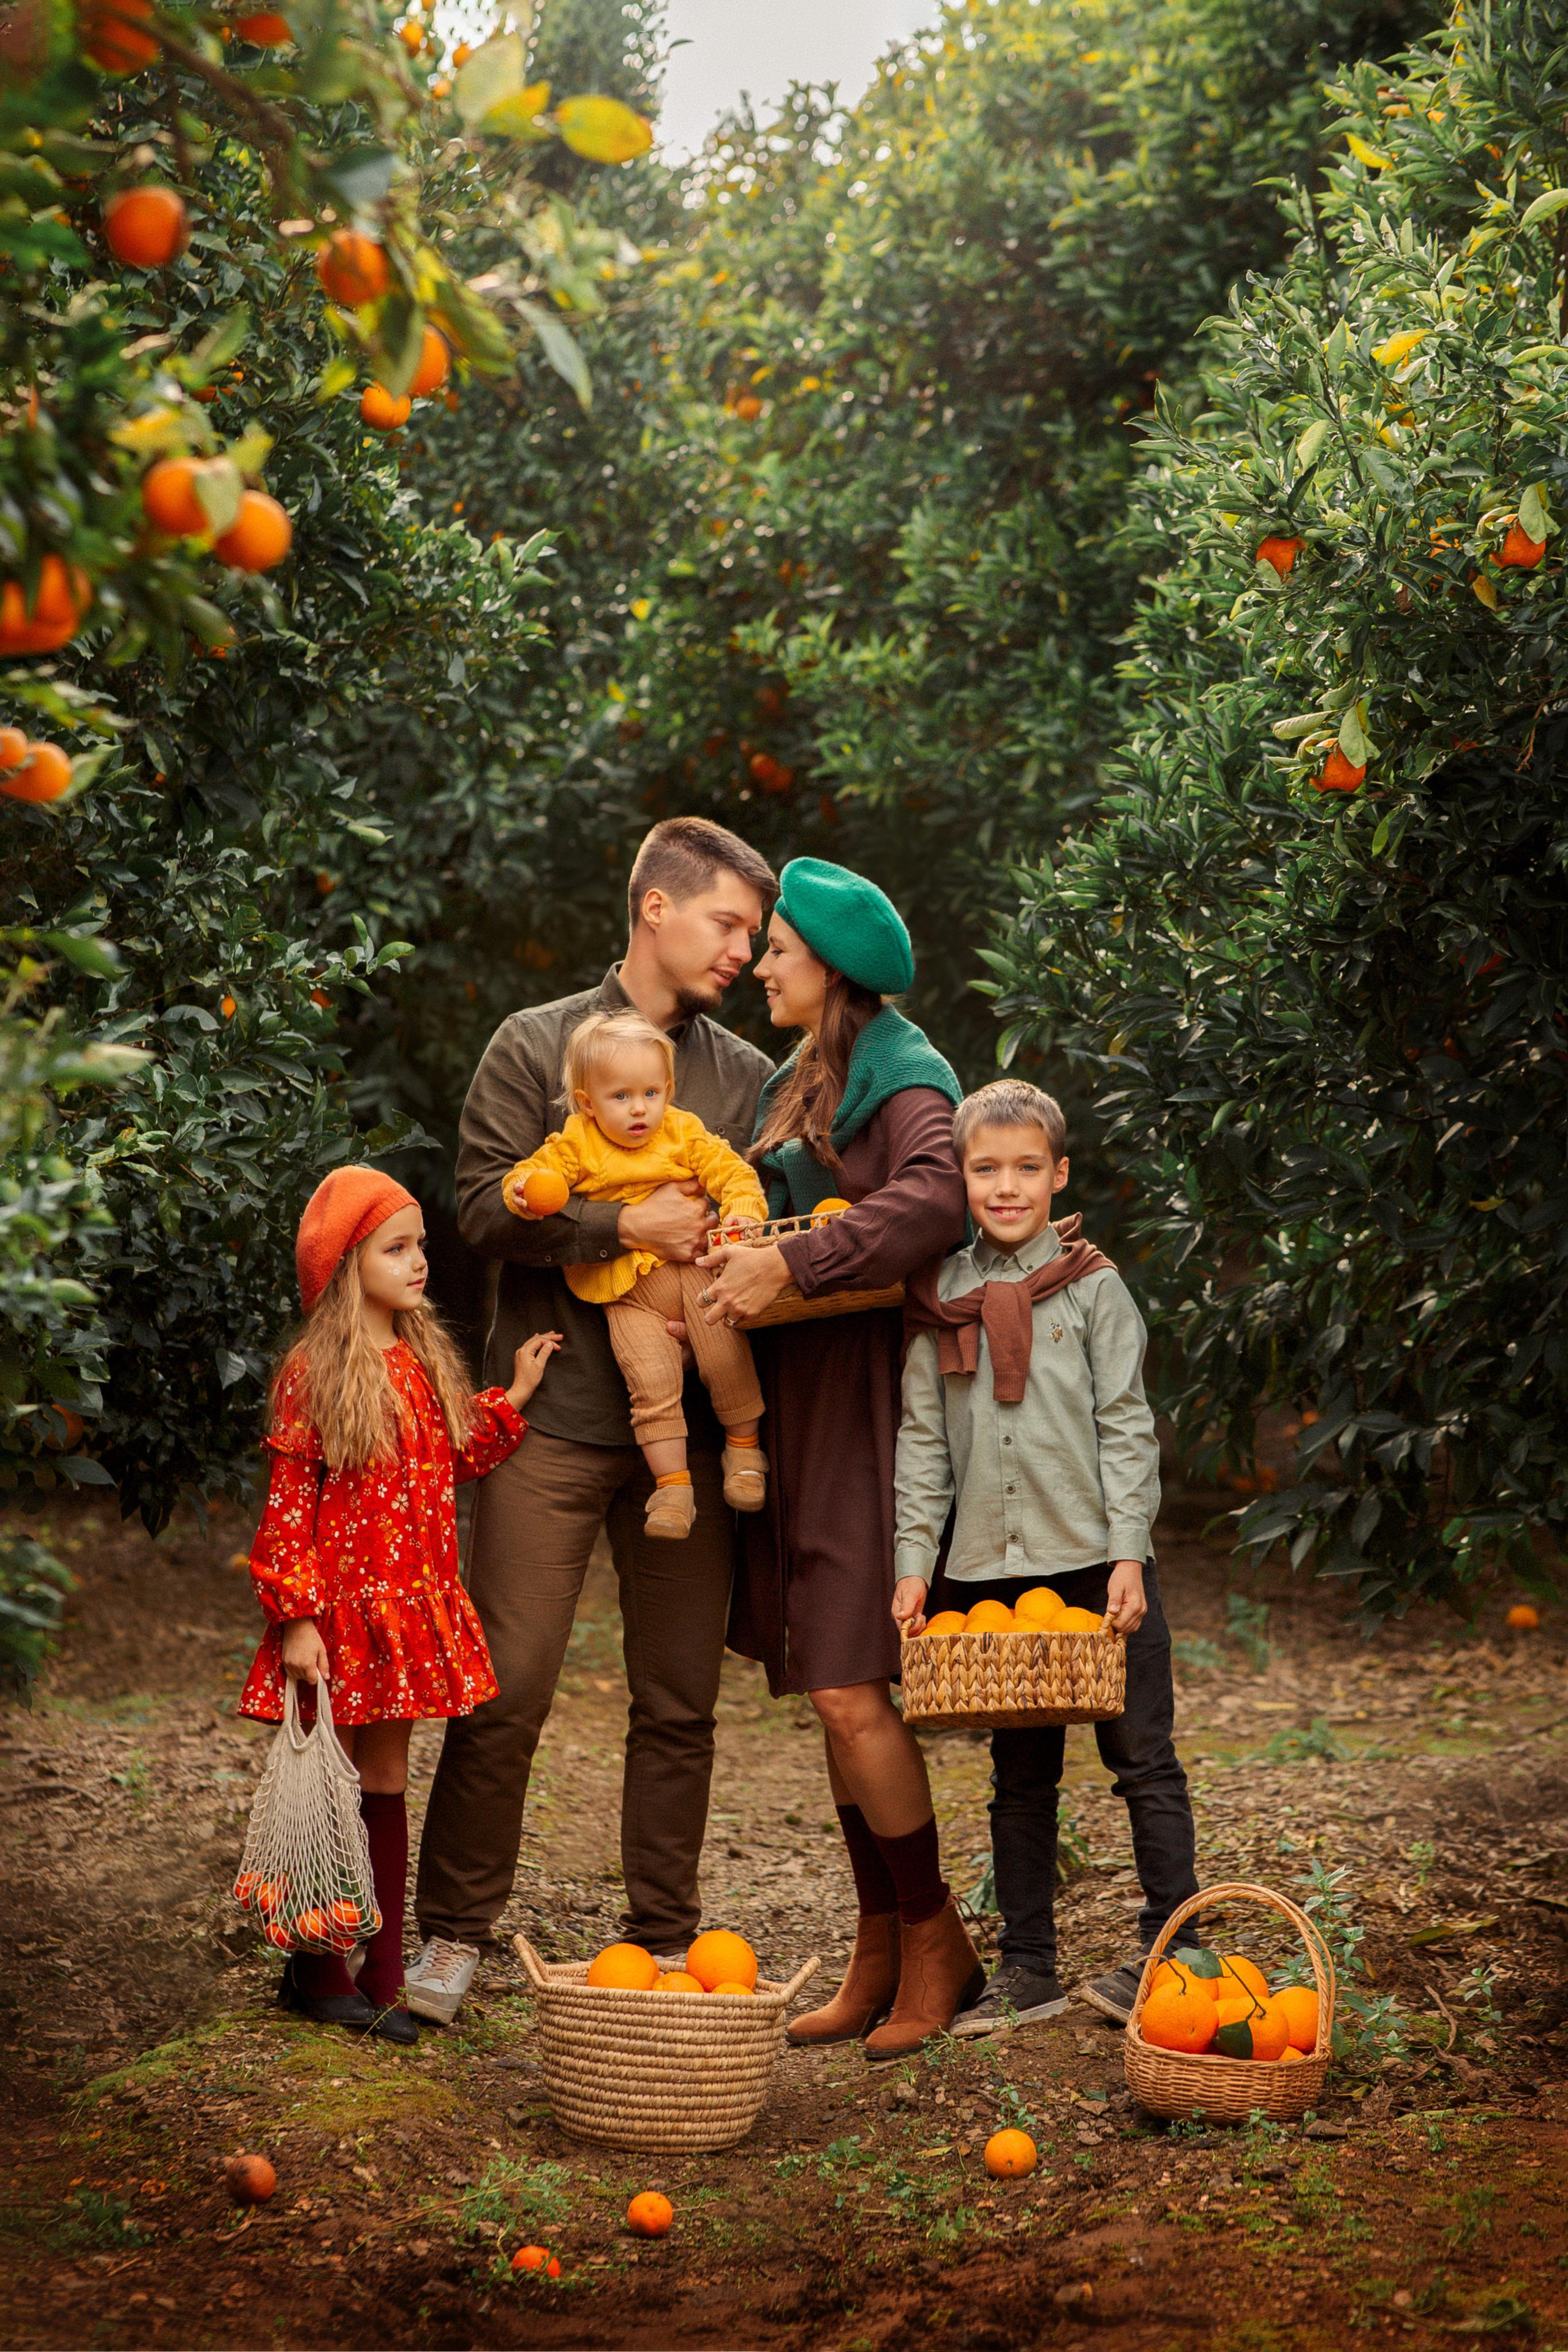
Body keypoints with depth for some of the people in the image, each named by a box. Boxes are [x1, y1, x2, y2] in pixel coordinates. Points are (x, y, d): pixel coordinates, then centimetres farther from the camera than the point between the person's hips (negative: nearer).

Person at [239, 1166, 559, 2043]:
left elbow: (461, 1457, 20)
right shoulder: (313, 1373, -11)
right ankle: (316, 1968, 14)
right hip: (340, 1609, -6)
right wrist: (295, 1618, -16)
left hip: (411, 1607, 6)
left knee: (387, 1783, 11)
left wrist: (517, 1394, 15)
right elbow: (290, 1503, -12)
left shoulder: (427, 1362, 10)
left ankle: (385, 1978, 15)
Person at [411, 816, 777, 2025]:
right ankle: (457, 1932, 9)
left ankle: (665, 1941, 16)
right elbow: (485, 1203, -4)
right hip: (555, 1418, -3)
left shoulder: (749, 1075, 14)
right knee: (506, 1688, -3)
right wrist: (629, 1226, -14)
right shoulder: (536, 1045, 4)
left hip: (690, 1428, 3)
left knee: (681, 1701, 5)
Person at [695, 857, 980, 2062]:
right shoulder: (798, 1082, 19)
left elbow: (933, 1201, -29)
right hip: (799, 1408, 9)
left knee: (852, 1690, -11)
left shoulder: (903, 1078, -9)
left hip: (866, 1407, -9)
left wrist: (791, 1264, -31)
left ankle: (934, 1942, 5)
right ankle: (882, 1955, 16)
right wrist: (736, 1248, 3)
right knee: (836, 1693, 9)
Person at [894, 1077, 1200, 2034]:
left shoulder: (1092, 1285, 0)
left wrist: (1127, 1557, -10)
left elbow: (1126, 1426, -3)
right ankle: (1029, 1968, 16)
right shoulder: (940, 1298, 8)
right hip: (989, 1569, 3)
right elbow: (923, 1441, 9)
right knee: (1020, 1775, 9)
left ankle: (1171, 1949, 11)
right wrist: (914, 1562, 2)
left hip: (1095, 1560, -3)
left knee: (1142, 1758, 1)